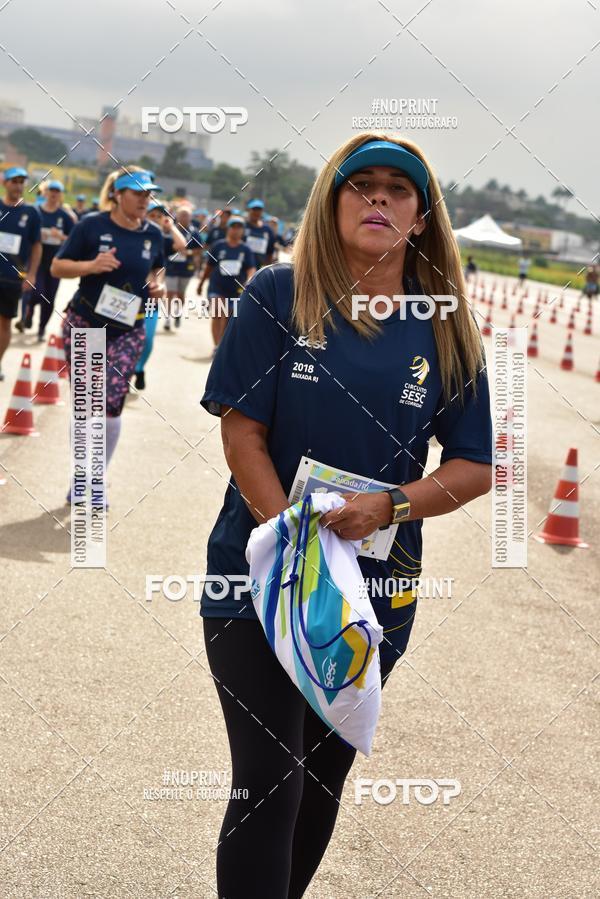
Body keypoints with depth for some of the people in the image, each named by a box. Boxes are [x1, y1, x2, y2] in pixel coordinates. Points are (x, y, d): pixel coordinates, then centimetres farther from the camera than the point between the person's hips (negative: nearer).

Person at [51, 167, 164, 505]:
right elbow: (57, 267, -6)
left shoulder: (153, 233, 0)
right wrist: (91, 265, -23)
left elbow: (157, 269, 19)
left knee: (111, 402, -10)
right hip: (84, 325, -1)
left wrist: (157, 284, -3)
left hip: (128, 331, 2)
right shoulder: (92, 225, -10)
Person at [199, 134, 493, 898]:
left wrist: (388, 507, -17)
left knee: (323, 777, 15)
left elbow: (475, 467, 1)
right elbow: (242, 432, -7)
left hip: (377, 589, 3)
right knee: (267, 781, -10)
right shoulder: (279, 296, -4)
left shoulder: (445, 330, 1)